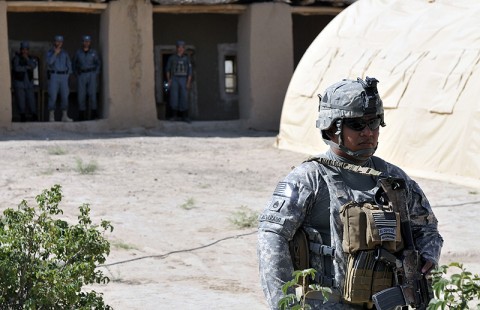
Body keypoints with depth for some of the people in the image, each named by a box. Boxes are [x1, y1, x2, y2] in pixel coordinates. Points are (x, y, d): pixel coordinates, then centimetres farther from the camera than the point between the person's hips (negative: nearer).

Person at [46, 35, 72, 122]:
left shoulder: (65, 53, 13)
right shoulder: (49, 52, 2)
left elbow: (69, 65, 16)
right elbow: (49, 62, -18)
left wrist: (67, 75, 4)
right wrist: (55, 53, -19)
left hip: (63, 76, 3)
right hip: (53, 76, -3)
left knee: (65, 96, -1)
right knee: (52, 96, -8)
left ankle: (64, 116, 3)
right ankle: (51, 117, -4)